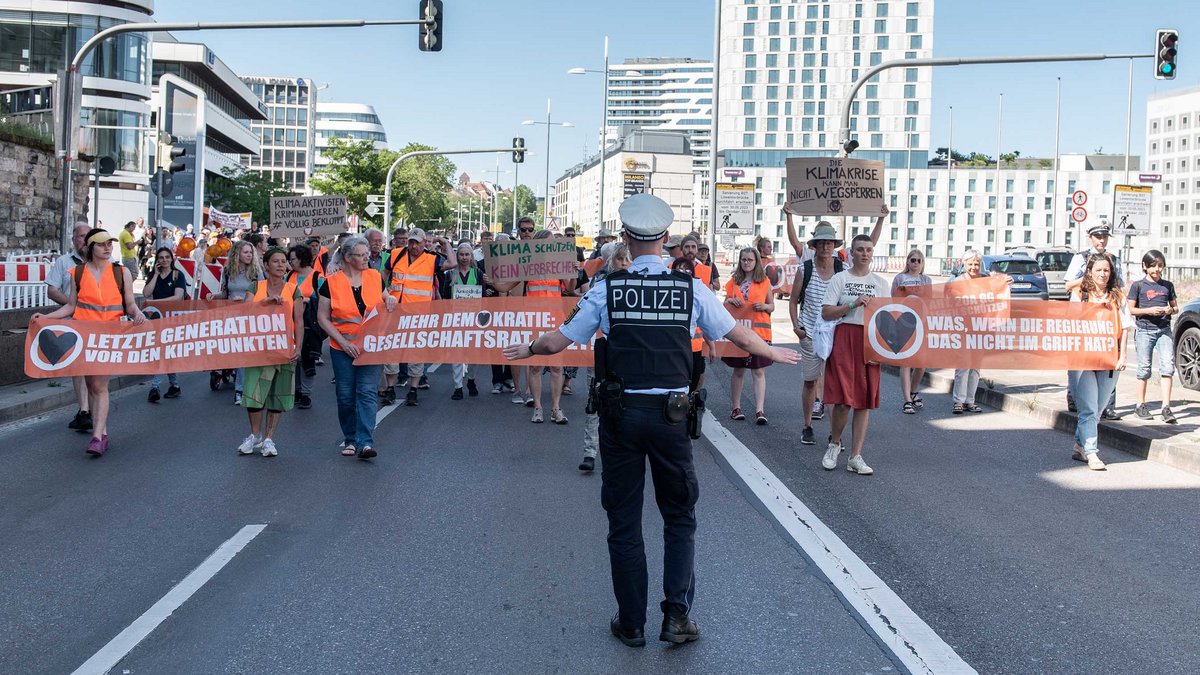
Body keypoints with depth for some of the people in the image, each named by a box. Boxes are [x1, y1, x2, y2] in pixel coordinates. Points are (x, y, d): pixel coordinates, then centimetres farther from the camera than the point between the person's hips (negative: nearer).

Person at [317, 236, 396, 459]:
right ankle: (350, 440, 21)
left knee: (367, 392, -7)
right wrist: (343, 342, -11)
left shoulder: (375, 277, 4)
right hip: (342, 349, -1)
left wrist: (391, 300, -5)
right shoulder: (331, 282, -4)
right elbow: (322, 318, -2)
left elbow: (385, 300, 20)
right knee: (345, 395, 6)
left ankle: (365, 442, -11)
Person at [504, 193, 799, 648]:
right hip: (670, 415, 0)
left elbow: (559, 342, 5)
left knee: (624, 522, 12)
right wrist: (773, 353, 29)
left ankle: (631, 624, 20)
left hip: (620, 415, 0)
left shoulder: (606, 289, -3)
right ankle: (677, 615, 9)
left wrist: (528, 349, 27)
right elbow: (739, 336, 10)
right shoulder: (691, 288, -2)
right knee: (679, 517, 17)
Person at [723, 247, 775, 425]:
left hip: (759, 330, -2)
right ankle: (736, 408, 17)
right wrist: (730, 301, -6)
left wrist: (764, 307, -12)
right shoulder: (734, 280, 11)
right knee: (738, 370, 8)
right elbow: (724, 304, 16)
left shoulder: (765, 281, 6)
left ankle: (759, 411, -6)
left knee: (759, 371, -4)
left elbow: (772, 306, 10)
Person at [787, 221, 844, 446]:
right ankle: (807, 427, 22)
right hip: (809, 333, 1)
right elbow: (793, 300, 7)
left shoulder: (842, 269, 0)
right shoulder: (805, 269, 1)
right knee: (809, 381, 9)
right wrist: (796, 326, -4)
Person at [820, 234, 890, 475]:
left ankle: (855, 457, 7)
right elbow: (825, 312, -4)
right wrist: (854, 304, -13)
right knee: (843, 398, -11)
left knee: (865, 400, 1)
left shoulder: (880, 283, 13)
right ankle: (834, 443, 16)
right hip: (845, 338, -3)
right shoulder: (840, 279, 3)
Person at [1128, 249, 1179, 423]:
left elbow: (1176, 307, 18)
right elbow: (1130, 309, 0)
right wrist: (1149, 311, -14)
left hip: (1164, 330, 2)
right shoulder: (1138, 285, 2)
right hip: (1144, 330, -2)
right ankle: (1141, 405, 12)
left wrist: (1170, 310, -5)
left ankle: (1166, 407, -10)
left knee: (1168, 366, -8)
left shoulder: (1168, 285, 11)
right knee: (1144, 368, 2)